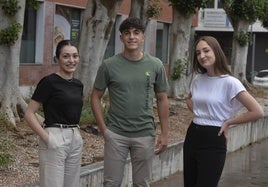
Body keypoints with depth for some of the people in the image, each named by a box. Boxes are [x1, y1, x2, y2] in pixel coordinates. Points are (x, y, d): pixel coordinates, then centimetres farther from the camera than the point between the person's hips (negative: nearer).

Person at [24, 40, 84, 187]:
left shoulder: (78, 85, 11)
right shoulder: (49, 82, -9)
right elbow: (29, 114, -11)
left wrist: (76, 133, 9)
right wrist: (46, 137, -18)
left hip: (76, 140, 7)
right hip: (55, 140, -7)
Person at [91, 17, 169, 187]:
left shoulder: (156, 65, 0)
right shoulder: (109, 65, -4)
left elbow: (162, 100, 6)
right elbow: (96, 97, 3)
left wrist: (164, 134, 2)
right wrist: (103, 128, -5)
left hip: (145, 134, 1)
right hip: (116, 134, -1)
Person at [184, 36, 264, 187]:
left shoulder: (230, 82, -14)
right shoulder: (197, 80, 5)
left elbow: (258, 112, -19)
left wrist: (228, 122, -9)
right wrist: (198, 114, 9)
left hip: (213, 141, -6)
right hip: (192, 137, 6)